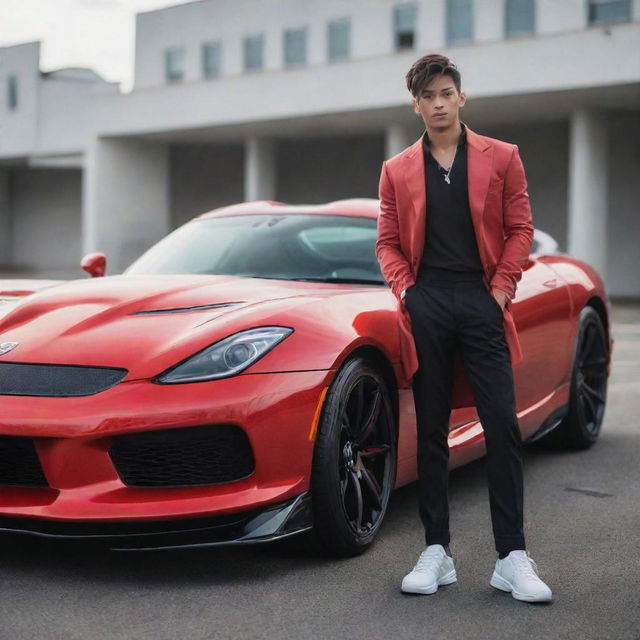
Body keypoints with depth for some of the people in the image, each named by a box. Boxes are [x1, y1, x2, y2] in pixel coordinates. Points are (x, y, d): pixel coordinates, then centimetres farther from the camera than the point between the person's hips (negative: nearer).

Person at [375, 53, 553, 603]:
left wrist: (501, 288, -4)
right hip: (426, 306, 1)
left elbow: (520, 229, 6)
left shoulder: (501, 158, 8)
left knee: (503, 427, -5)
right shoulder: (397, 171, 12)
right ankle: (437, 552, 12)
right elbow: (388, 242, 13)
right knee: (430, 431, 5)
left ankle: (512, 558, 0)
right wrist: (404, 291, -2)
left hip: (482, 301, -1)